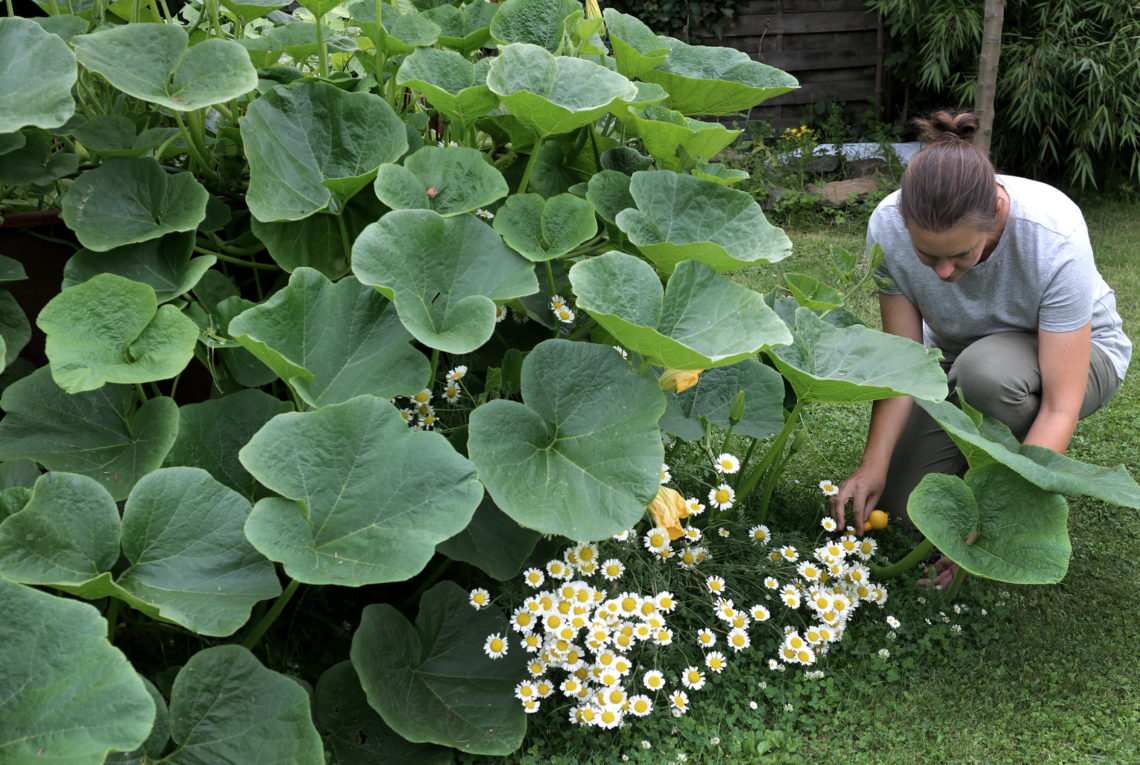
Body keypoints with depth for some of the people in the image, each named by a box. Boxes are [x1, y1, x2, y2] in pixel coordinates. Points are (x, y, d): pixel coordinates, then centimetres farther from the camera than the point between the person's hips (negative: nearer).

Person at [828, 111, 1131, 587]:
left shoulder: (1055, 237, -37)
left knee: (986, 369, -39)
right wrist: (873, 463, -35)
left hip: (1076, 355, -3)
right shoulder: (888, 227, -28)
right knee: (899, 501, -12)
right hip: (959, 358, 3)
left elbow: (1061, 406, -35)